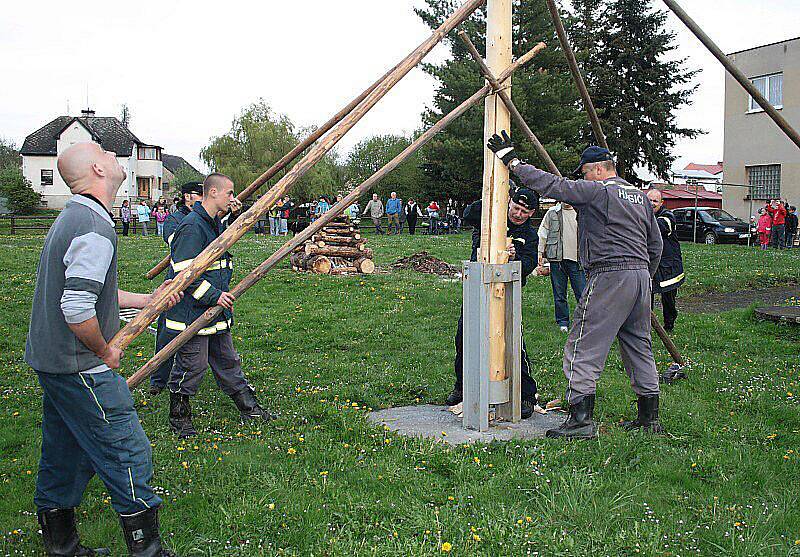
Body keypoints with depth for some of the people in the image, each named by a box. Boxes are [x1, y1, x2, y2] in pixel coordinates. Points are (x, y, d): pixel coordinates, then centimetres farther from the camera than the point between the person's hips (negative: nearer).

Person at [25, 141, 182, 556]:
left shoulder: (72, 218, 13)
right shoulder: (95, 229, -21)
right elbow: (77, 308, -28)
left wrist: (148, 299, 18)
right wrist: (105, 351, -13)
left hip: (51, 362, 11)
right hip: (79, 368, -11)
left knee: (64, 459, 20)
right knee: (129, 458, -1)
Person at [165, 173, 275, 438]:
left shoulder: (216, 223, 11)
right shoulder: (192, 226, -19)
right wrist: (214, 296, -22)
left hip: (216, 310, 10)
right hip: (191, 313, -10)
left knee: (228, 360, 17)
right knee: (192, 366, 1)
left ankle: (248, 407, 27)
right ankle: (179, 417, 20)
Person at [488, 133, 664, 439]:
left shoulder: (597, 191, -6)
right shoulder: (640, 196, 18)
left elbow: (552, 184, -10)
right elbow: (656, 245, 21)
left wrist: (512, 161, -3)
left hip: (609, 276, -9)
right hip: (641, 274, 9)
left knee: (584, 347, -5)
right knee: (639, 345, 16)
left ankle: (581, 417, -8)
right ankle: (649, 417, 21)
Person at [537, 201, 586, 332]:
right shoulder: (552, 213, 7)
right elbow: (542, 235, 9)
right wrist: (541, 254, 4)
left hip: (577, 259, 0)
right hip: (557, 259, 0)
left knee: (582, 293, -2)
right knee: (559, 294, 5)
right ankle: (563, 322, 16)